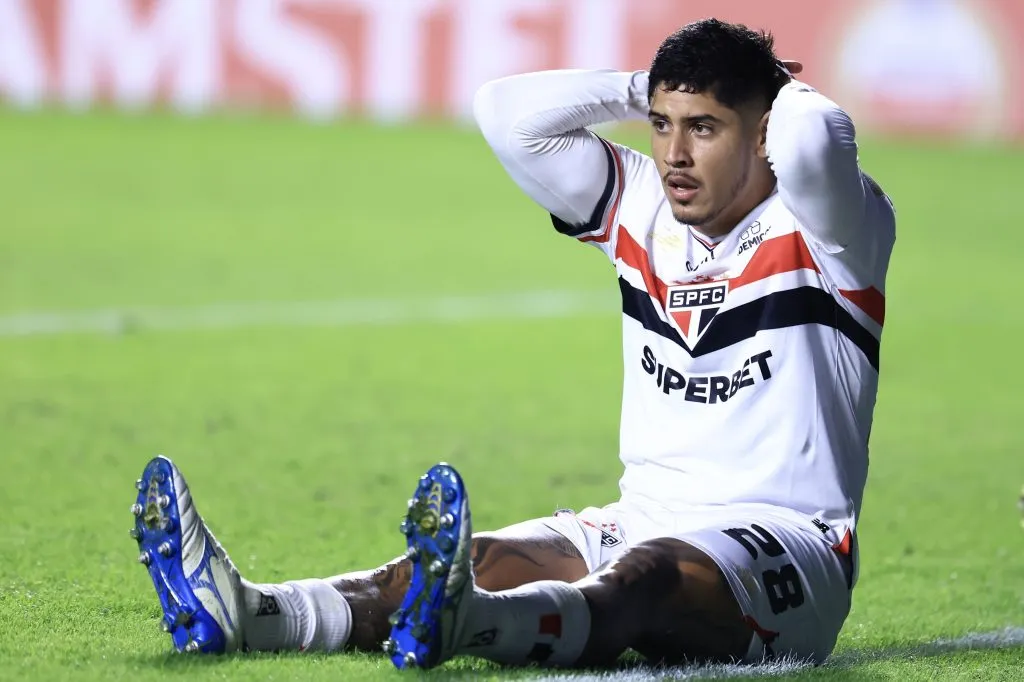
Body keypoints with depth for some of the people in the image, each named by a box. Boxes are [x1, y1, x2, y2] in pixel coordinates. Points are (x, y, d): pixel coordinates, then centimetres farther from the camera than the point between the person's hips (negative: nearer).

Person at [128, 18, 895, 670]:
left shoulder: (823, 227, -5)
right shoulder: (641, 209, 12)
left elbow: (813, 138, -29)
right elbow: (509, 112, 8)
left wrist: (789, 91, -6)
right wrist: (642, 89, 6)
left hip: (786, 553, -6)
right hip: (643, 521, 6)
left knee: (646, 575, -39)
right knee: (486, 558, -21)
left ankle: (460, 622, -70)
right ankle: (243, 612, -45)